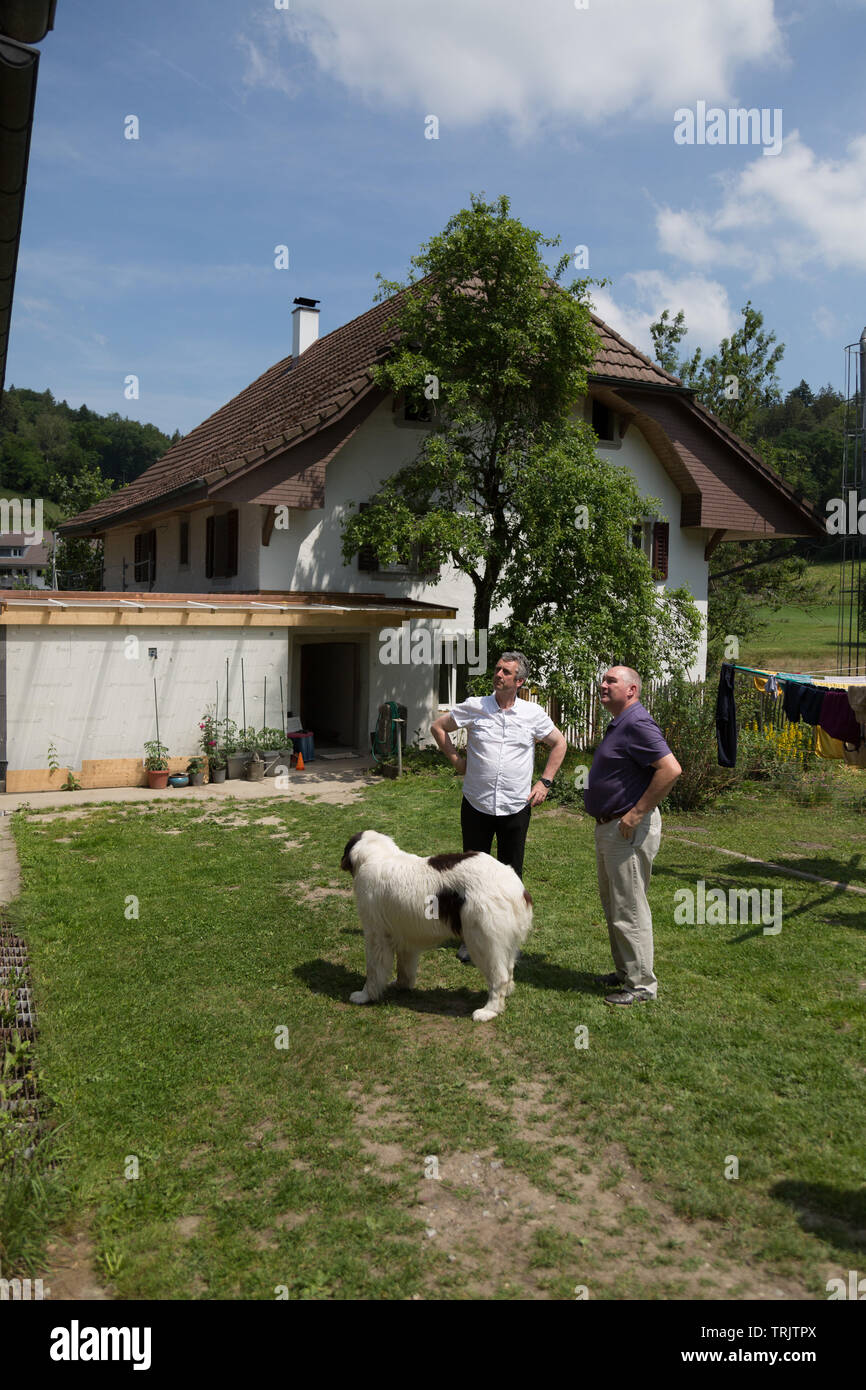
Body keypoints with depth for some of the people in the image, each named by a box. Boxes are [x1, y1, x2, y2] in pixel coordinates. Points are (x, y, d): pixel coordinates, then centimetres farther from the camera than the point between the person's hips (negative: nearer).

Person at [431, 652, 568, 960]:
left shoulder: (533, 713, 0)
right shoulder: (474, 707, -2)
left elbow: (559, 743, 13)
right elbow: (438, 727, 10)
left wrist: (545, 782, 5)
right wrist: (456, 759, 2)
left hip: (516, 807, 0)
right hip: (476, 805, 0)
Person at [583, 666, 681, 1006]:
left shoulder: (637, 724, -18)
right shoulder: (619, 724, 15)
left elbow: (671, 769, -28)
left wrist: (637, 814, -24)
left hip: (628, 831, -11)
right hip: (607, 828, 11)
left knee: (629, 909, -3)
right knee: (613, 906, 19)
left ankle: (642, 984, 8)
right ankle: (625, 973, 31)